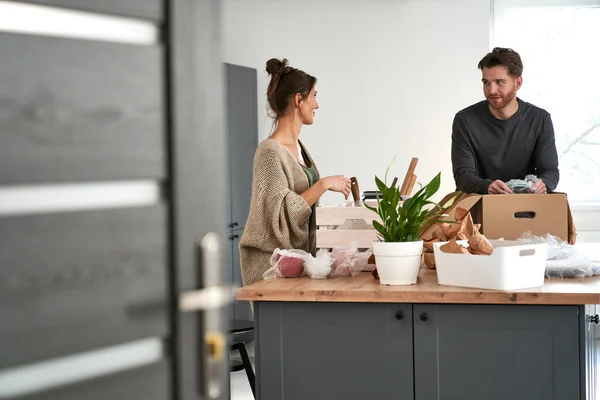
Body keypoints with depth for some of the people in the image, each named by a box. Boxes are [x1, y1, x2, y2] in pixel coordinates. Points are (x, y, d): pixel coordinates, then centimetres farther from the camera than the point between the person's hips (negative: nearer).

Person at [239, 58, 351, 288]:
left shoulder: (298, 147, 10)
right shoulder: (270, 151, -15)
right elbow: (282, 213, -21)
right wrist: (324, 184, -20)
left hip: (298, 254, 8)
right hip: (272, 261, -8)